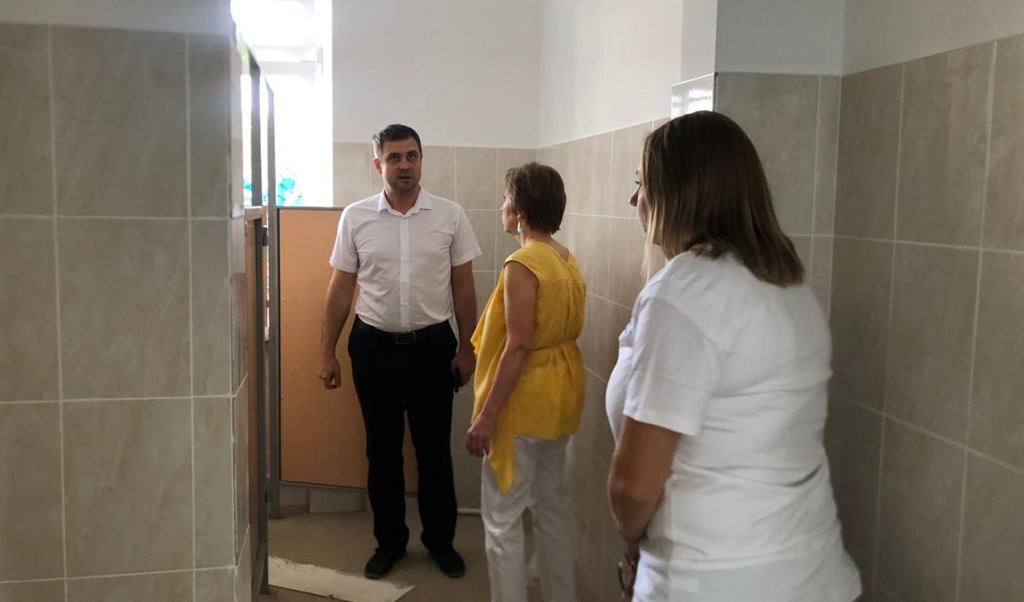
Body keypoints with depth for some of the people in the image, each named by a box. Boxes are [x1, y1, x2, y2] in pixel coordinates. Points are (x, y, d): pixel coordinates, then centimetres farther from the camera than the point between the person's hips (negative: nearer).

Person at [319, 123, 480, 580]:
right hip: (374, 346, 1)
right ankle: (389, 539, 29)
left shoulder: (450, 216, -3)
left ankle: (440, 538, 28)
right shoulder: (355, 217, -1)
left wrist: (467, 349, 0)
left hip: (432, 345, 0)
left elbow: (463, 287, 2)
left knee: (434, 448, 9)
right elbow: (340, 289, 3)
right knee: (382, 448, 12)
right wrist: (327, 352, 2)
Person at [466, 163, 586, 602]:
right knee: (553, 505, 20)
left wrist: (486, 416, -18)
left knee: (502, 518, 2)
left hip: (524, 402, -9)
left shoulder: (522, 264, -20)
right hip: (559, 397, 9)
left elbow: (518, 347, -23)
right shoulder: (567, 259, 6)